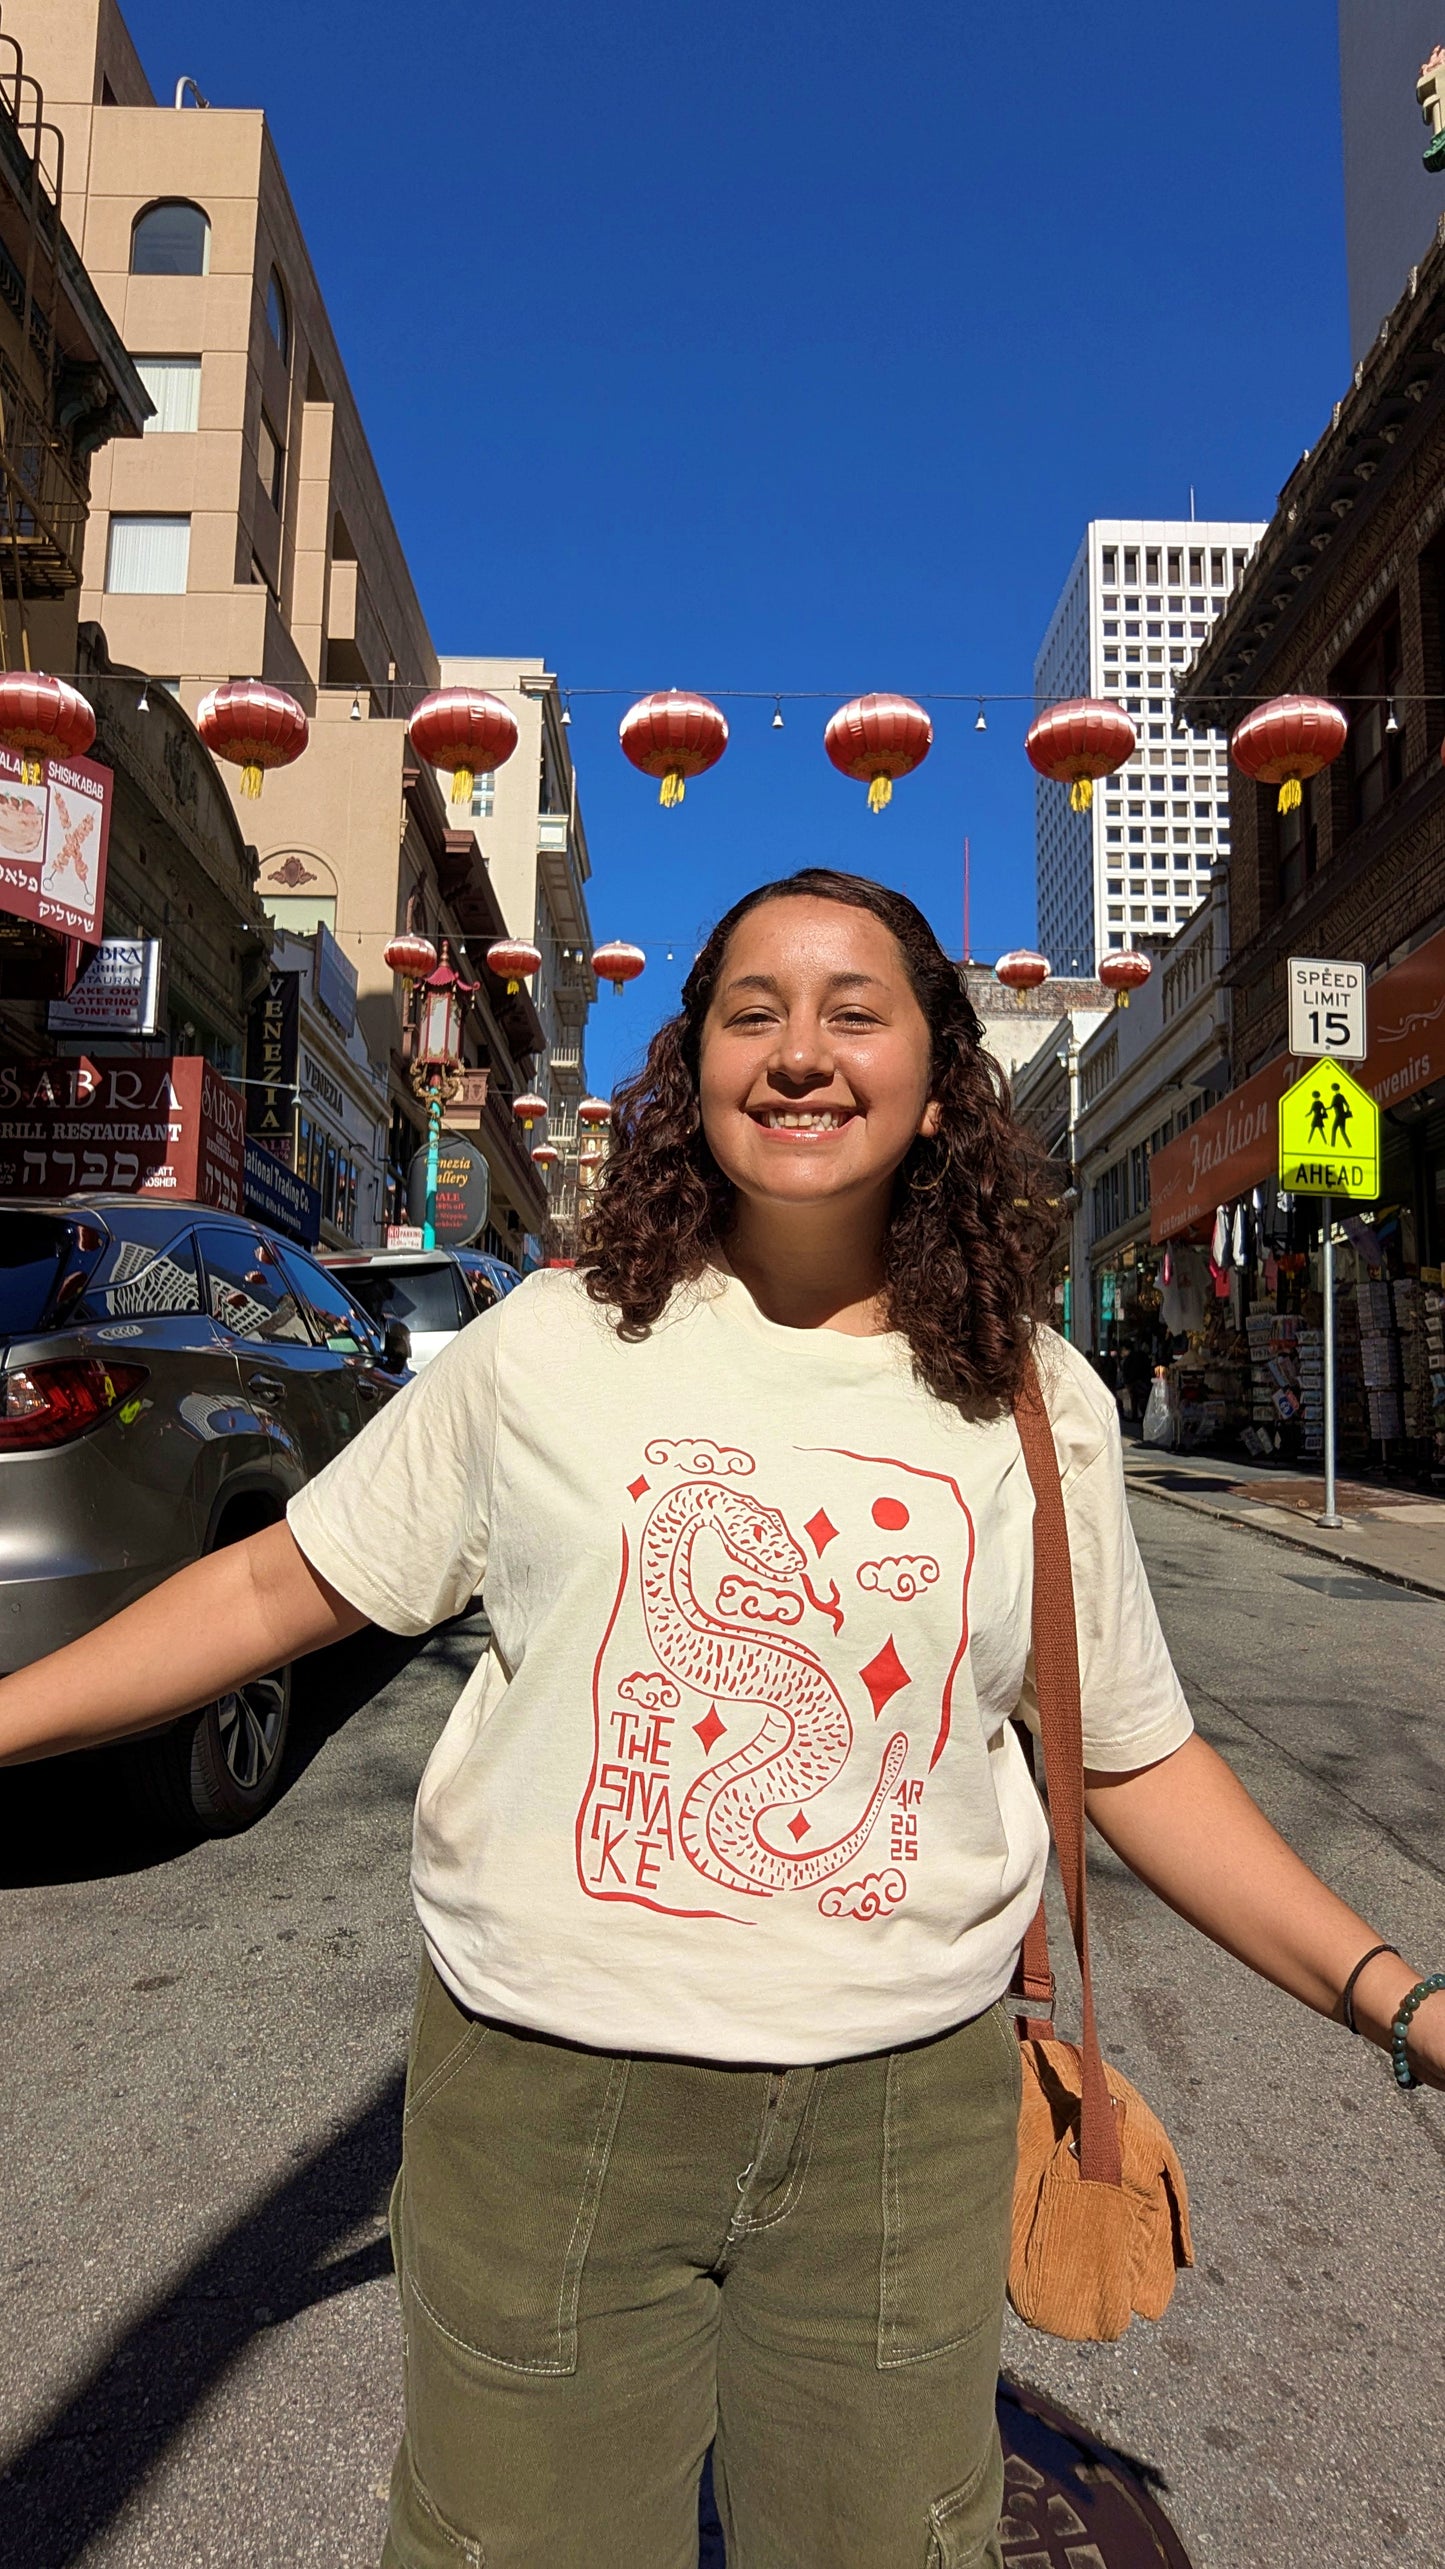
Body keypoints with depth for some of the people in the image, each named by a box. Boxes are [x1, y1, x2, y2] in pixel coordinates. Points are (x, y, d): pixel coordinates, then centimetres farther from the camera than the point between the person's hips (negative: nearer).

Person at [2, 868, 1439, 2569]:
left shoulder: (1037, 1406, -3)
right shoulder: (553, 1347, -7)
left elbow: (1132, 1756, 5)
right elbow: (287, 1582, 2)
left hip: (906, 2105, 2)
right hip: (548, 2081, -1)